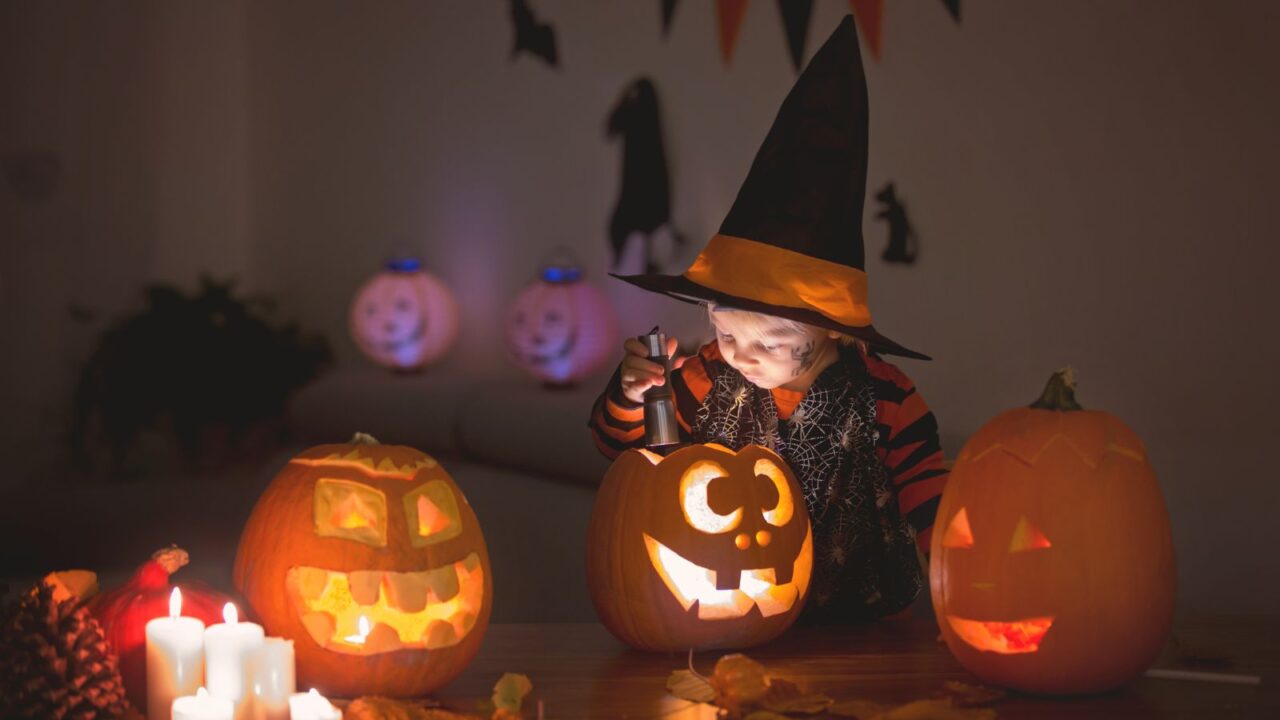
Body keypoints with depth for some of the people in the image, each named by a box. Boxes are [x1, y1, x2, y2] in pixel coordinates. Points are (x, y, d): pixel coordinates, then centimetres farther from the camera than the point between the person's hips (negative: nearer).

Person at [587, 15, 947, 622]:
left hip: (857, 631, -2)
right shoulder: (712, 378, 0)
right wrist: (630, 394, -10)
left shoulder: (885, 400, -9)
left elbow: (931, 512, -2)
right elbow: (622, 448, 10)